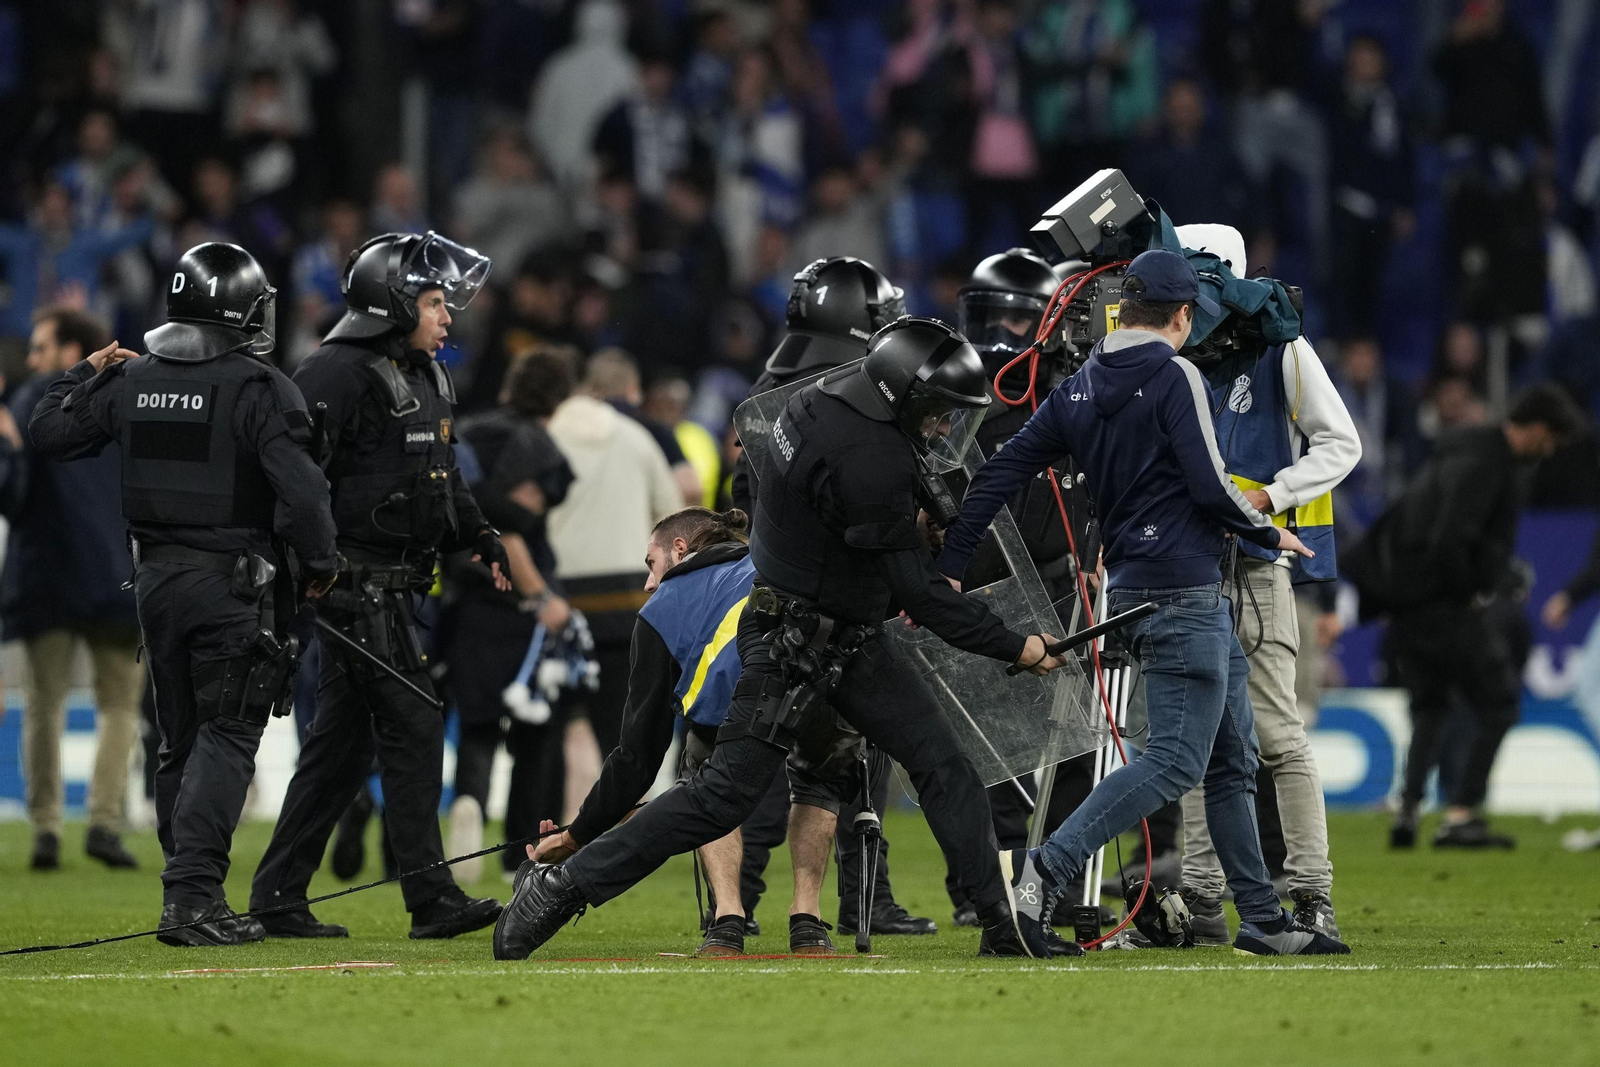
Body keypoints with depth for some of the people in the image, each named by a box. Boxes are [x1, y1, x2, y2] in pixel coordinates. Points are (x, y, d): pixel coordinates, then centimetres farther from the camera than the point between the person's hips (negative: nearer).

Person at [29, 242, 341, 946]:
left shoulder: (130, 382, 5)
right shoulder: (260, 391, -12)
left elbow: (49, 433, 15)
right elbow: (299, 490, -19)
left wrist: (84, 375, 31)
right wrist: (320, 564, -4)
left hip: (156, 578, 6)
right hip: (233, 584, -6)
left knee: (180, 741, 15)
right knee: (226, 737, -5)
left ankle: (189, 897, 18)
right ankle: (193, 896, -16)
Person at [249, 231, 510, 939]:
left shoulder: (426, 377, 18)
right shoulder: (340, 374, -13)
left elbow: (442, 477, 30)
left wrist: (480, 536, 17)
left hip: (395, 584, 10)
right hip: (358, 582, -10)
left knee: (344, 742, 11)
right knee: (411, 727, -10)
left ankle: (278, 896, 15)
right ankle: (432, 900, -8)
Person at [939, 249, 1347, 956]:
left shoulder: (1078, 390, 12)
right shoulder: (1175, 377, -10)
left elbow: (1000, 474, 8)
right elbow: (1210, 487, -16)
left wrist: (949, 569, 9)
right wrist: (1270, 534, 2)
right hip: (1183, 592, -9)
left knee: (1233, 761, 14)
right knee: (1176, 760, -11)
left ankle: (1262, 919, 17)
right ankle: (1045, 866, -22)